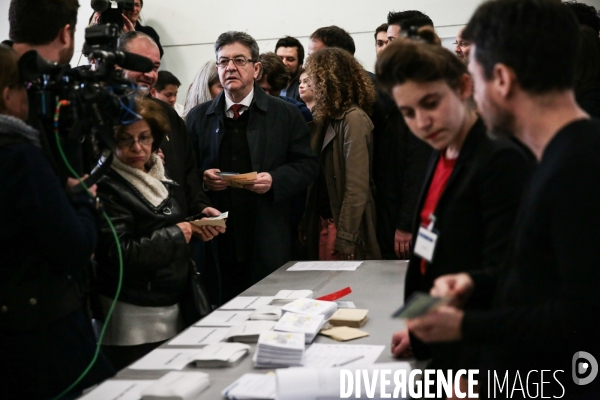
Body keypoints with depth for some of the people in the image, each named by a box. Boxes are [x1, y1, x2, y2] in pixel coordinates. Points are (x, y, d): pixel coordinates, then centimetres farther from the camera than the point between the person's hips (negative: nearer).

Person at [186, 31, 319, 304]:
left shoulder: (285, 114, 7)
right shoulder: (198, 118, 12)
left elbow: (308, 165, 4)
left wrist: (275, 180, -13)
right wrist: (202, 178, -8)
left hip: (268, 241, -1)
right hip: (215, 240, 1)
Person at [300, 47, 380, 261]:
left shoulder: (353, 119, -14)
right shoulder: (330, 118, 12)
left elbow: (357, 186, -18)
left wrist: (345, 239, -19)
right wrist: (308, 224, 9)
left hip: (342, 225, -8)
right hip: (323, 223, 8)